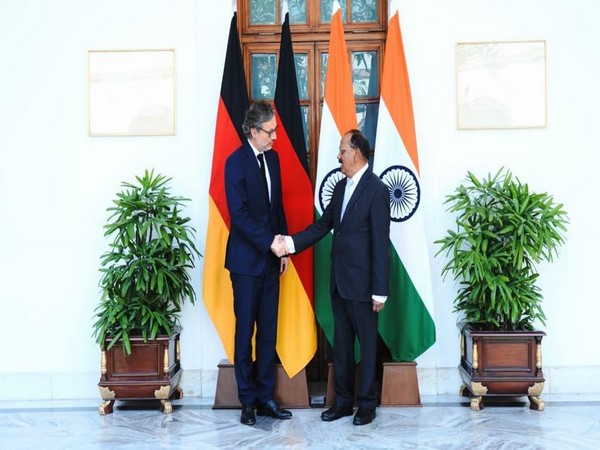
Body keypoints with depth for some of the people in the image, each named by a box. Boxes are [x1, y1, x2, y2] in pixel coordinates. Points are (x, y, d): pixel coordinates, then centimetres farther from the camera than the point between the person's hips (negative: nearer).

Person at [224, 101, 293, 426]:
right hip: (246, 259, -6)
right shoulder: (236, 162, -11)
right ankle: (247, 401, 13)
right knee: (245, 331, 3)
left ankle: (265, 397, 18)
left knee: (268, 331, 9)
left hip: (270, 258, 6)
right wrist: (270, 241, -19)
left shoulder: (272, 158, 9)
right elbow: (238, 214, -17)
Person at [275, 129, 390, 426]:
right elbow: (322, 226, 9)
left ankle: (367, 404, 20)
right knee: (341, 343, 15)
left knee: (367, 344, 7)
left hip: (362, 284, -8)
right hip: (339, 282, 8)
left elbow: (381, 243, -16)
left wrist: (380, 291, -17)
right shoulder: (341, 187, 10)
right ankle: (343, 400, 27)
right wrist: (290, 243, -6)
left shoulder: (376, 190, -14)